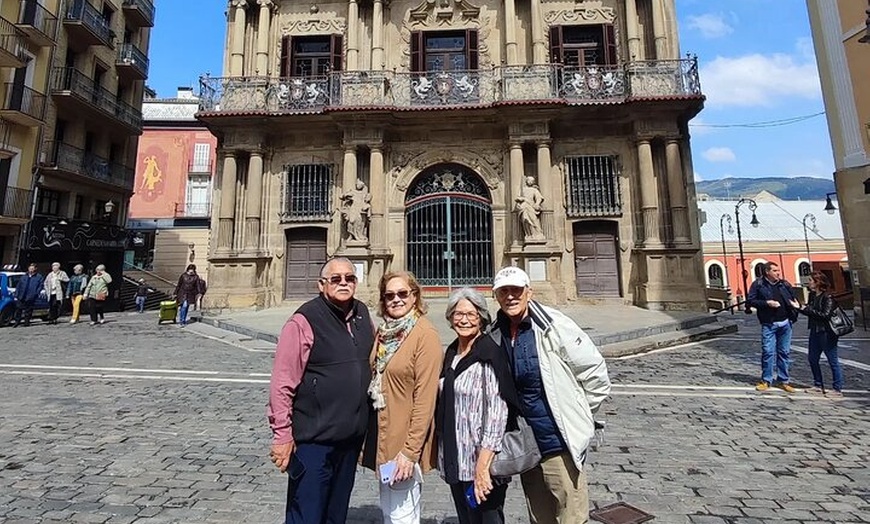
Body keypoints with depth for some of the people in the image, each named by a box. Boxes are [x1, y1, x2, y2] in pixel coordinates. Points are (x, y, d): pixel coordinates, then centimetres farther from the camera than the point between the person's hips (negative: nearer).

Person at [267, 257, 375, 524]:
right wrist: (282, 435, -13)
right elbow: (282, 384, -15)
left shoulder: (362, 314, 2)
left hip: (352, 436, 6)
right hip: (313, 439, -6)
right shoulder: (304, 321, -17)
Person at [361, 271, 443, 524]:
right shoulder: (383, 332, 5)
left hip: (406, 439, -7)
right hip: (382, 433, 7)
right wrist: (369, 436, 11)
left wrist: (410, 451, -19)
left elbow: (425, 398, -19)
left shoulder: (425, 334, -17)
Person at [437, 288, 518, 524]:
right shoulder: (451, 353, 7)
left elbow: (497, 413, -19)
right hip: (455, 462, 7)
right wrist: (445, 457, 14)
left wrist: (483, 466, -21)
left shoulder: (489, 354, -15)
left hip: (481, 463, -7)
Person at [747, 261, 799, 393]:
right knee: (768, 352, -4)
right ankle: (766, 380, 7)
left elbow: (793, 299, 21)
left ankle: (782, 381, 19)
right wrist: (766, 303, -16)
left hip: (785, 323, 4)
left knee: (784, 352, 9)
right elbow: (750, 301, -5)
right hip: (768, 324, -4)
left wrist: (794, 308, 0)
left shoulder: (785, 284, 9)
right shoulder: (758, 284, -3)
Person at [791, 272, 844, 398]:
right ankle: (818, 386, 26)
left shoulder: (828, 297, -14)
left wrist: (807, 310, -16)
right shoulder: (812, 295, 8)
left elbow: (826, 315, -20)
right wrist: (799, 308, -1)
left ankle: (838, 390, 11)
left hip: (827, 333, -8)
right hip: (815, 331, 8)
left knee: (833, 360, 2)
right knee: (812, 359, 13)